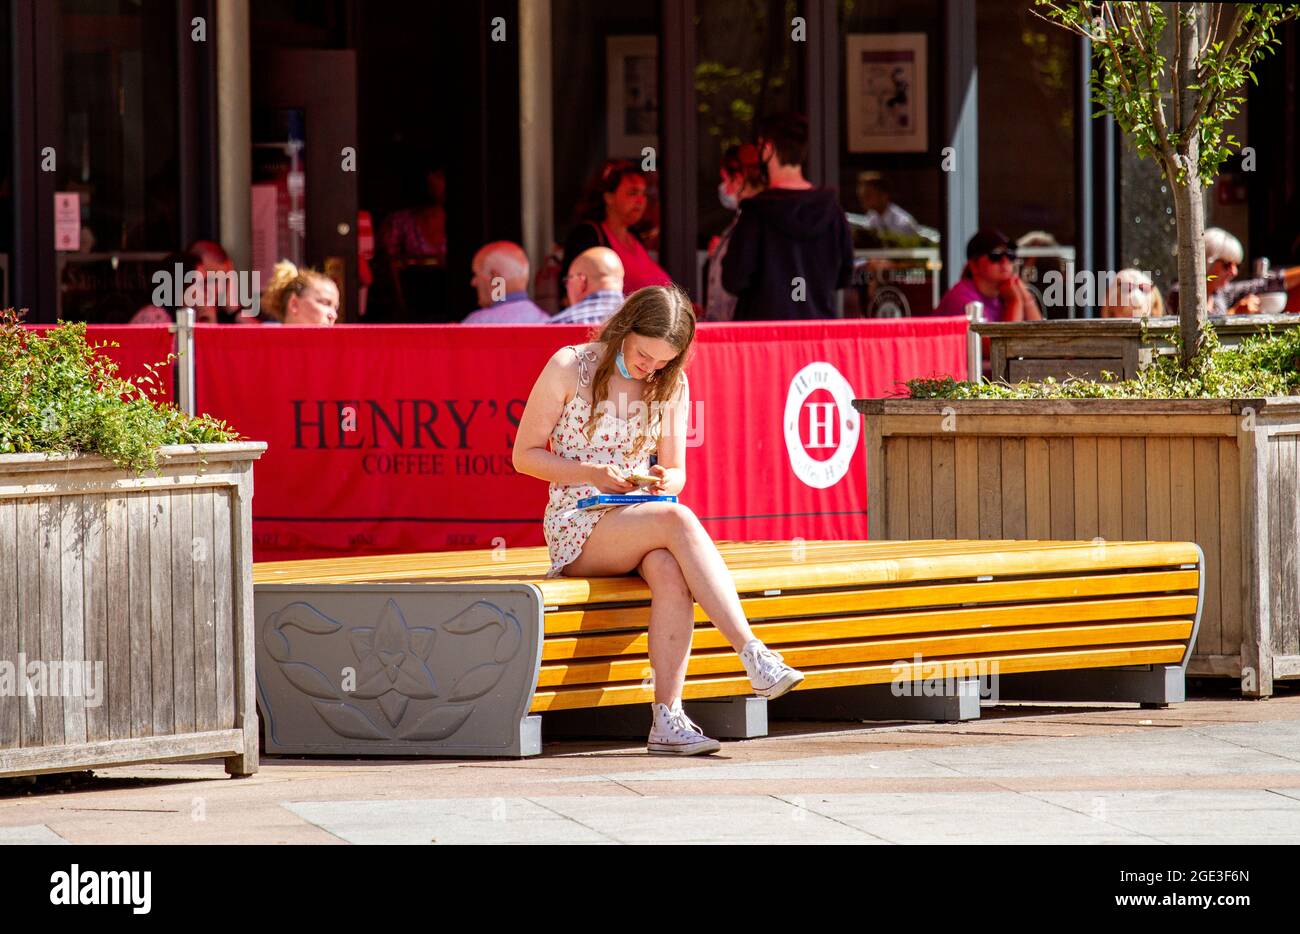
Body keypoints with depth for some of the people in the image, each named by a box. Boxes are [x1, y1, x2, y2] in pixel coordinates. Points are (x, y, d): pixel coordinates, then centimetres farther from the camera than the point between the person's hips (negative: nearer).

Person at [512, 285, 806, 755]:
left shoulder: (672, 384, 11)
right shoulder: (569, 367, -2)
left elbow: (675, 471, 16)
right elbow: (525, 455, -1)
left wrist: (668, 480, -10)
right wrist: (592, 473, -16)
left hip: (637, 521, 4)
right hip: (575, 529, -4)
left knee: (670, 571, -35)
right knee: (678, 521, -34)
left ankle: (667, 719, -42)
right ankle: (755, 658, -40)